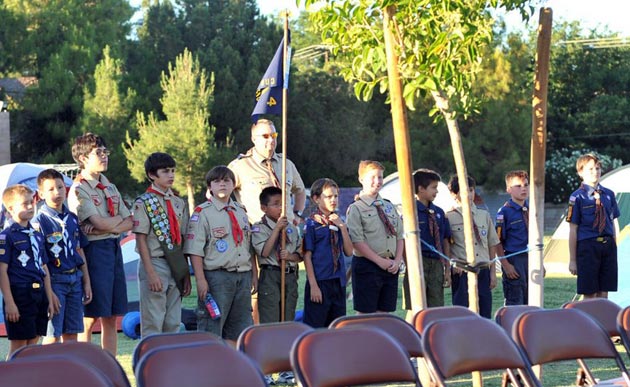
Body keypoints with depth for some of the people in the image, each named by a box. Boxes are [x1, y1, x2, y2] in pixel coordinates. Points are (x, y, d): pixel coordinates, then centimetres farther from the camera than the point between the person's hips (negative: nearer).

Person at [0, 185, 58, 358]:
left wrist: (50, 299, 15)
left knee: (33, 343, 9)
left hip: (39, 294, 7)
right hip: (19, 295, -7)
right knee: (18, 345, -3)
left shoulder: (37, 235, 14)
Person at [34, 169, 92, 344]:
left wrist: (86, 283, 13)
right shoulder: (40, 221, -7)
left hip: (75, 279, 6)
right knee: (53, 335, -3)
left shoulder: (72, 219, 11)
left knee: (72, 333, 8)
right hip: (55, 281, -6)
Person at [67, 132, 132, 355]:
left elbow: (129, 223, 9)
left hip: (115, 249, 7)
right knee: (89, 317, -6)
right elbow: (100, 223, -17)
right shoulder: (79, 190, -7)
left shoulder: (110, 188, 17)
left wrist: (109, 228, -9)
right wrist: (119, 219, 3)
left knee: (111, 317, 8)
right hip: (94, 251, -7)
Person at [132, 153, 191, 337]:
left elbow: (182, 240, 15)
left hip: (176, 266, 6)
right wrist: (151, 273, -16)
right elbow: (141, 239, -9)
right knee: (153, 323, -6)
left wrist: (186, 274, 11)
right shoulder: (144, 203, -4)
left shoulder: (179, 203, 15)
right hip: (155, 264, -6)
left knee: (173, 323, 8)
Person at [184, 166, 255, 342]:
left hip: (243, 275, 6)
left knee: (240, 328, 9)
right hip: (217, 276, -6)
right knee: (212, 328, -6)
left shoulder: (240, 211, 16)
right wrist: (200, 280, -18)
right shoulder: (202, 213, -5)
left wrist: (254, 273, 15)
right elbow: (195, 250, -10)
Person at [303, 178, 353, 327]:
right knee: (315, 327, -3)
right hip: (320, 282, -6)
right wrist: (313, 285, -13)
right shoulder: (312, 223, -7)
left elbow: (349, 252, 6)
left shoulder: (338, 222, 11)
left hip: (338, 282, 6)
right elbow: (307, 256, -9)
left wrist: (342, 227, -5)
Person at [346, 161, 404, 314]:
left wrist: (397, 261, -2)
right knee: (365, 313, -4)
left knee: (385, 312, 7)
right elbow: (357, 241, -13)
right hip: (367, 266, -6)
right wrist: (380, 261, -16)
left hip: (391, 267, 6)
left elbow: (400, 236, 14)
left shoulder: (389, 207, 15)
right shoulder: (356, 209, -5)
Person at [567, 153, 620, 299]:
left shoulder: (609, 194, 9)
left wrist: (615, 248, 10)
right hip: (587, 245, -4)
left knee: (603, 293, 9)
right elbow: (573, 230, -6)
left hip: (608, 245, 4)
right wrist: (572, 260, -6)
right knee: (590, 295, -1)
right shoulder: (578, 197, -6)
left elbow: (614, 223, 16)